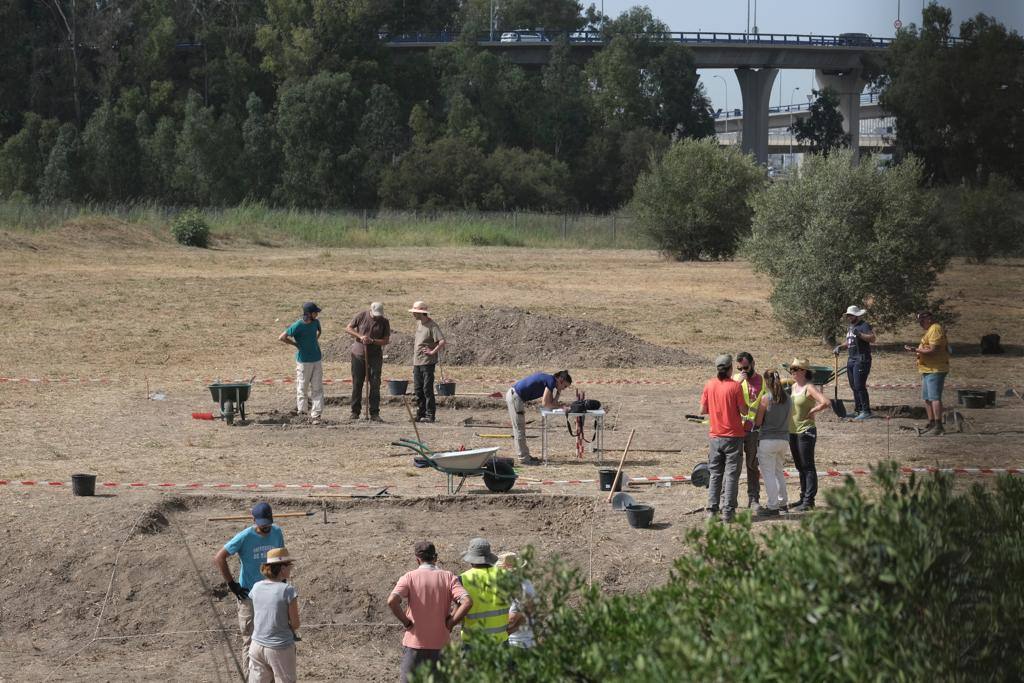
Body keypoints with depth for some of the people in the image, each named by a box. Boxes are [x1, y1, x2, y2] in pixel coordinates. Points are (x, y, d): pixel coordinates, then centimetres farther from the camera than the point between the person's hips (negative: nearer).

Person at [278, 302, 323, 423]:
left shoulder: (315, 322, 2)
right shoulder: (298, 326, -17)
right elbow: (282, 338, -16)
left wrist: (315, 341, 9)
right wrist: (297, 345, -9)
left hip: (317, 359, 6)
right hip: (303, 361, -6)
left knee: (317, 389, 3)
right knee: (302, 389, 1)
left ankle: (316, 415, 4)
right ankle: (302, 414, 8)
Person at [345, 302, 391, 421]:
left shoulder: (384, 322, -1)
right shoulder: (361, 316, -2)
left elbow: (386, 341, -1)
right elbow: (348, 328, 3)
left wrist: (372, 341, -18)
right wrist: (360, 336, -13)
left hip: (375, 356, 0)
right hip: (358, 354, 0)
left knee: (375, 385, -4)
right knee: (357, 384, 3)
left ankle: (374, 413, -1)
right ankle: (355, 411, 11)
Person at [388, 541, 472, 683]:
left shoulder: (409, 577, -4)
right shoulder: (448, 577, -1)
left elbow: (392, 601, -20)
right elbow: (467, 602, -14)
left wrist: (406, 622, -7)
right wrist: (450, 623, -4)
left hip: (414, 644, -2)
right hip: (440, 644, 2)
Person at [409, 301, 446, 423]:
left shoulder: (432, 326, -13)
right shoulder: (418, 323, 12)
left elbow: (442, 341, -22)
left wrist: (432, 352, -16)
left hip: (427, 362, -8)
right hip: (417, 362, 8)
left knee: (427, 389, -6)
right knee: (418, 389, 10)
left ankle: (430, 415, -1)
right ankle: (420, 414, 18)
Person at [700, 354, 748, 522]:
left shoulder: (709, 385, -1)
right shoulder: (735, 386, -12)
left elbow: (703, 410, 3)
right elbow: (744, 411, -10)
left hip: (715, 436, 3)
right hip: (733, 436, -3)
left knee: (715, 474, 11)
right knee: (731, 475, 2)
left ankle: (712, 510, 8)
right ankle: (728, 511, -1)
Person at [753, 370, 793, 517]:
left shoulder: (766, 399, -14)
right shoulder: (787, 399, 4)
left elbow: (757, 422, -10)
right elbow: (788, 418, 12)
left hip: (768, 440, -6)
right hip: (784, 439, 6)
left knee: (768, 473, 0)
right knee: (778, 471, 23)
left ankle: (773, 506, -2)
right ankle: (783, 502, 30)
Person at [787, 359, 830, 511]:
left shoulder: (809, 388, -12)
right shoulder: (793, 387, 12)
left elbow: (825, 403, -23)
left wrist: (812, 412, -13)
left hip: (805, 431, -9)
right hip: (792, 432, 9)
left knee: (807, 467, -5)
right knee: (800, 467, 14)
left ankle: (809, 500, -4)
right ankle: (804, 497, 22)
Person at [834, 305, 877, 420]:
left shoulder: (864, 325, -9)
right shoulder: (850, 326, 19)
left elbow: (872, 338, -21)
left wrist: (859, 334, -29)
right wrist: (840, 347, 12)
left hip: (862, 360, -10)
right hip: (851, 359, 10)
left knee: (859, 386, -13)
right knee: (854, 386, 11)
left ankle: (866, 411, -11)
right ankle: (857, 410, 19)